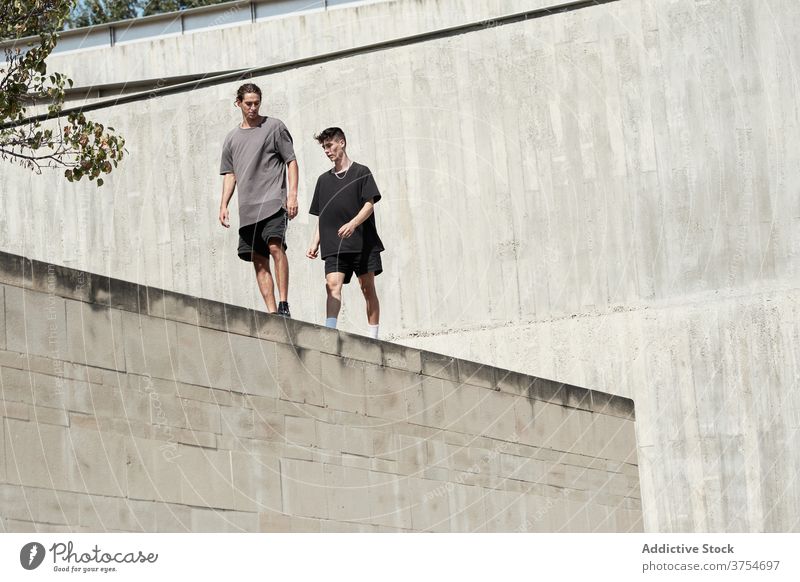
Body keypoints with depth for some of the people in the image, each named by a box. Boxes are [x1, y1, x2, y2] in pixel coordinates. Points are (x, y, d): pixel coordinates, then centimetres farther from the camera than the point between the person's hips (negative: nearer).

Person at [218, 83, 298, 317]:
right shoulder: (232, 138, 19)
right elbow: (230, 174, 21)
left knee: (275, 247, -23)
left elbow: (291, 161, 3)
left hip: (273, 202, -5)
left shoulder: (274, 127, 6)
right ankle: (271, 313, 1)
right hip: (247, 210, 5)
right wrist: (224, 205, 8)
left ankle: (284, 305, -22)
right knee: (259, 261, 1)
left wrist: (292, 194, -8)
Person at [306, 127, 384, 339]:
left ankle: (373, 337, 5)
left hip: (362, 241, -3)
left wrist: (353, 223, -22)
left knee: (367, 288, 0)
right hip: (334, 246, 3)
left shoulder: (361, 172, 5)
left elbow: (369, 204, -5)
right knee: (332, 285, -15)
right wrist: (315, 243, 9)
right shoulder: (324, 180, 19)